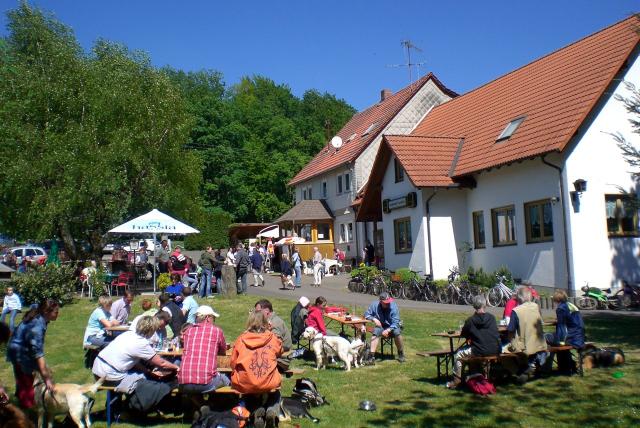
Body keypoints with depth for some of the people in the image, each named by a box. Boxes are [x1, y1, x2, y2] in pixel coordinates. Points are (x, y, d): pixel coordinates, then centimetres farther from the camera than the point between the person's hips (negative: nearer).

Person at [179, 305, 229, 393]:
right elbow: (223, 352, 21)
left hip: (183, 384, 4)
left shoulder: (188, 331, 14)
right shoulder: (216, 330, 6)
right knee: (225, 380, 26)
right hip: (206, 383, -3)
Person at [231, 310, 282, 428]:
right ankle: (272, 410, 4)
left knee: (250, 396, 36)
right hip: (269, 383, 0)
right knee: (275, 394, 34)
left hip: (245, 384, 0)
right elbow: (280, 352, 22)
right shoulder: (272, 338, 2)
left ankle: (257, 410, 6)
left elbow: (233, 364, 5)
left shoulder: (241, 339, 0)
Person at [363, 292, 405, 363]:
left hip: (392, 327, -1)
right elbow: (366, 314, -1)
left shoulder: (393, 306, -20)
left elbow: (395, 323, -21)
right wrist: (374, 319, -20)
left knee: (397, 332, -33)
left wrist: (388, 330, -36)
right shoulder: (375, 305, -13)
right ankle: (372, 356, -30)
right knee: (375, 332, -31)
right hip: (380, 326, 2)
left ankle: (400, 354, -9)